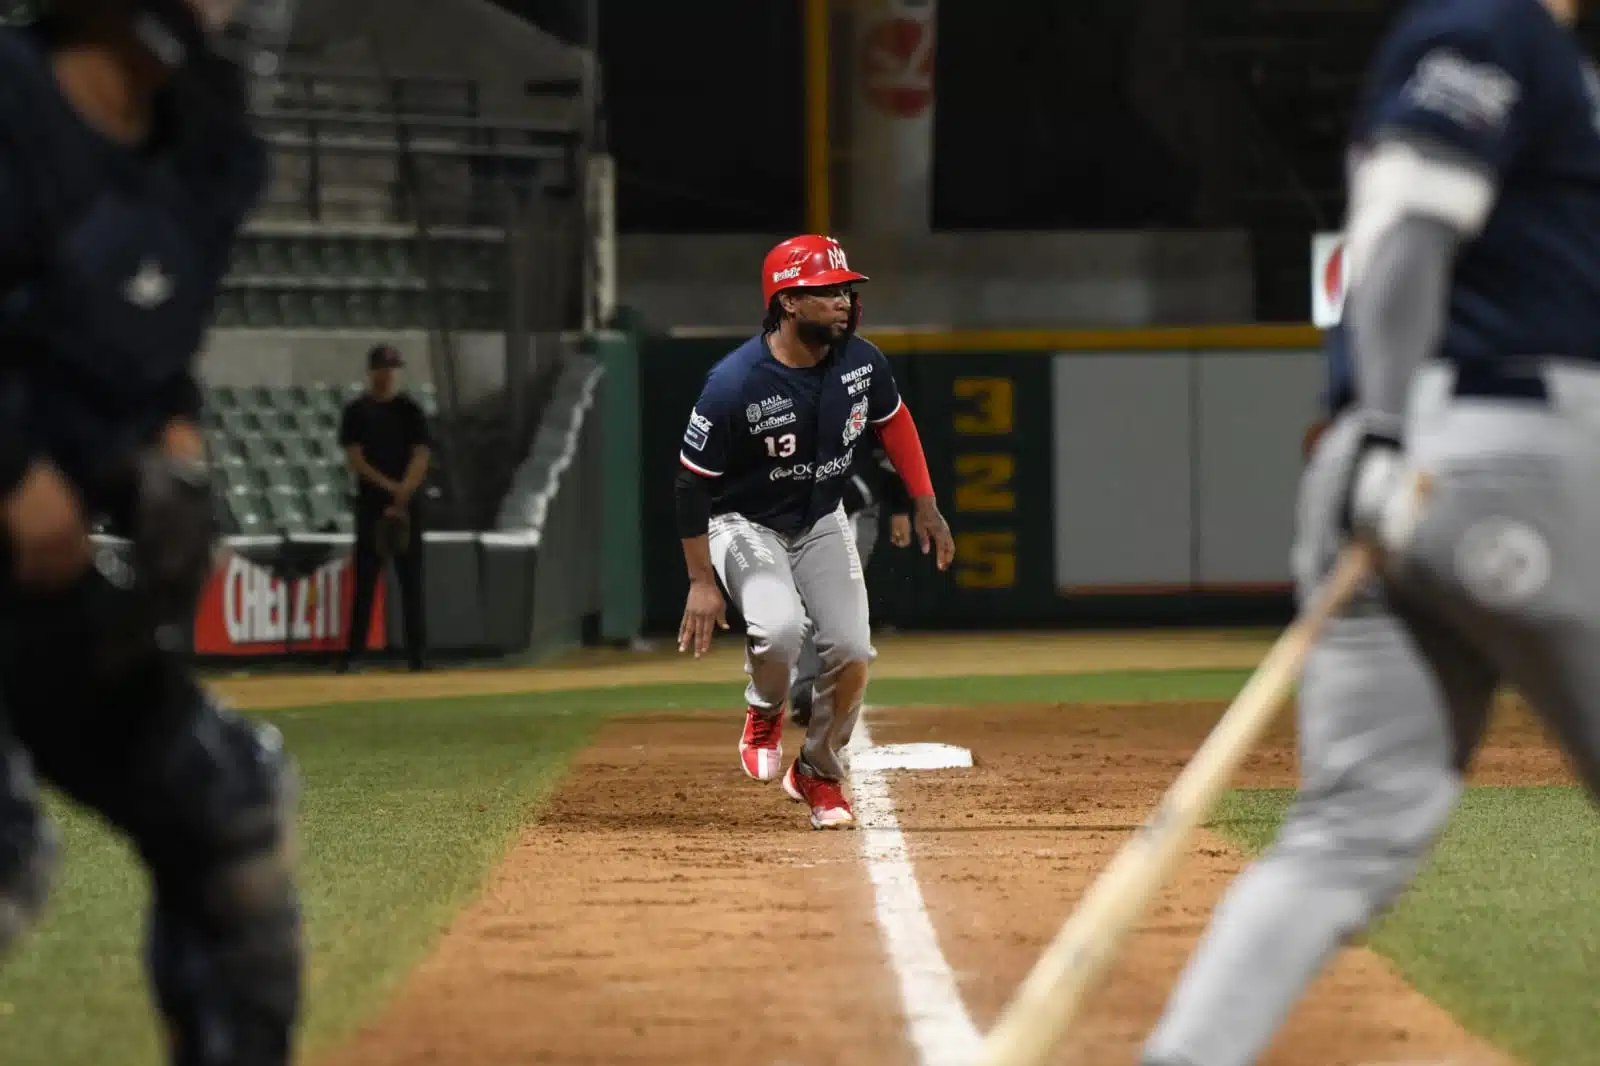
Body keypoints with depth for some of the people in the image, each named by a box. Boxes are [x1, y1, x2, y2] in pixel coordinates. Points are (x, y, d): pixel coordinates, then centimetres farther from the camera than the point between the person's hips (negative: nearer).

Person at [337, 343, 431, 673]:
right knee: (365, 582, -2)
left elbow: (420, 459, -3)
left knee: (411, 581, -1)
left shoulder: (410, 411, 5)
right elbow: (355, 459, -3)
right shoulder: (356, 412, 5)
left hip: (407, 506, 0)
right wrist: (390, 487, -14)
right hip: (370, 505, 0)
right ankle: (352, 654, -2)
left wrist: (402, 497, -16)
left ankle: (416, 654, 0)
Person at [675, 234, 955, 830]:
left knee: (851, 652, -8)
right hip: (746, 526, -5)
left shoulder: (861, 362, -13)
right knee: (780, 626, -30)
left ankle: (819, 773, 17)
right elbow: (693, 481, -20)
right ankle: (764, 715, 4)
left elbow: (892, 420, 9)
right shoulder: (735, 385, -29)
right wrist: (702, 582, -20)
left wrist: (925, 506, 8)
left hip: (822, 523, 5)